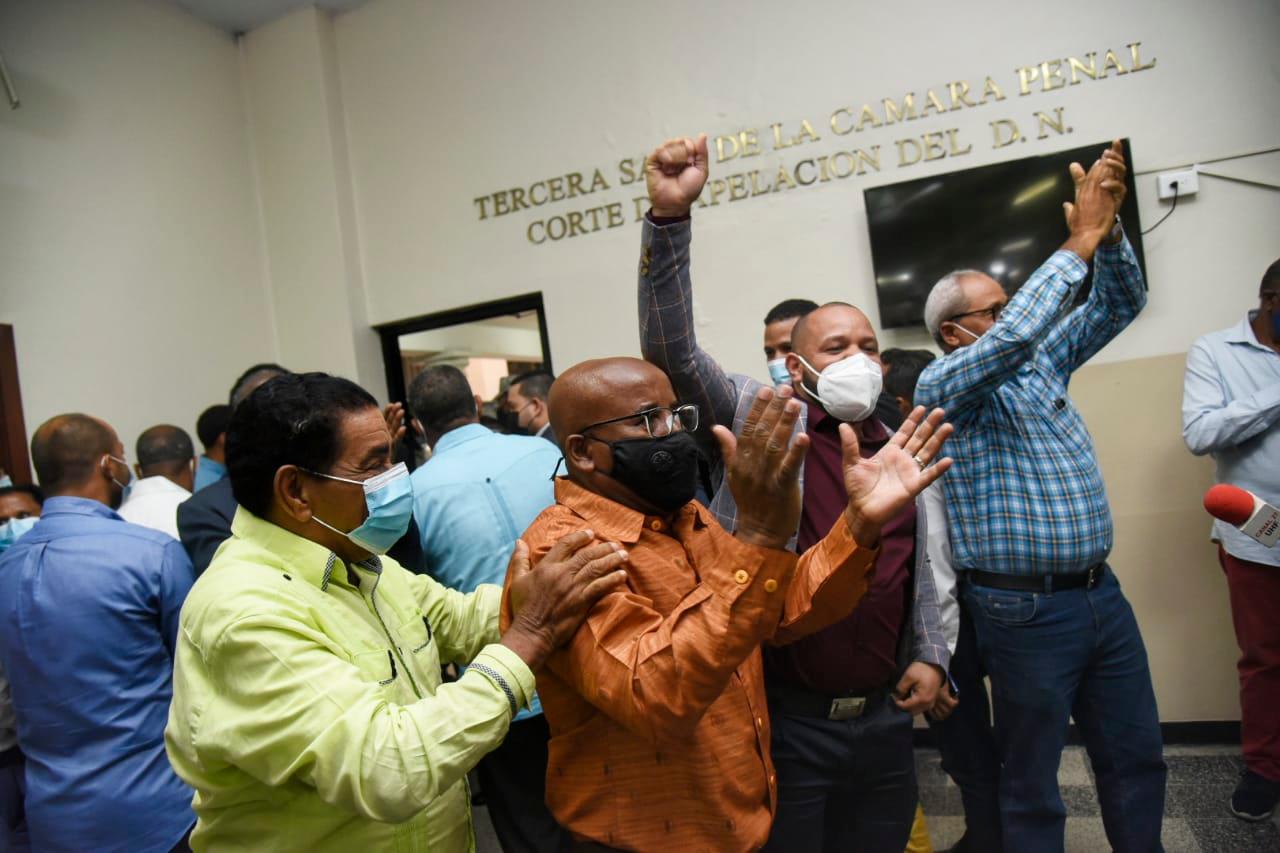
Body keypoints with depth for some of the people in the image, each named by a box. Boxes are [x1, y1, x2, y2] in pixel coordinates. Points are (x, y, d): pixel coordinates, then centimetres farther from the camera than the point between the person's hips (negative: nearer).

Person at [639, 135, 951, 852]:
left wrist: (931, 656, 8)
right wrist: (671, 218, -29)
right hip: (786, 717, -4)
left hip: (886, 717, 5)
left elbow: (920, 571, 18)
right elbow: (672, 350, -20)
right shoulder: (756, 416, -7)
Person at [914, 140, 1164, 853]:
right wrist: (1080, 241, -20)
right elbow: (1012, 339, -28)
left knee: (1137, 756, 20)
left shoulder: (1041, 361, 10)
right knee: (1033, 781, 9)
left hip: (1102, 592, 7)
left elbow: (1121, 304, 10)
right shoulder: (941, 385, -11)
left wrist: (1109, 230, -8)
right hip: (1026, 608, -7)